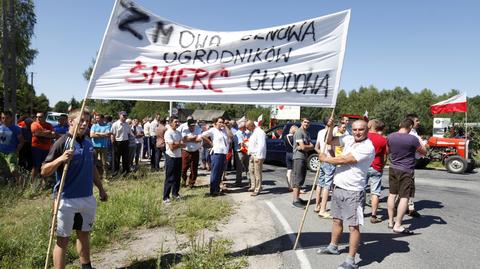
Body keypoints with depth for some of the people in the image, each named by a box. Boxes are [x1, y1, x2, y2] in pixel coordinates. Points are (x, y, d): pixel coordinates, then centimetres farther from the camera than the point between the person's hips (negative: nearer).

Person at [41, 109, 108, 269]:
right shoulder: (62, 143, -12)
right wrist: (60, 159, -30)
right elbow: (44, 171, -13)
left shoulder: (88, 143, 8)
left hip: (88, 198, 7)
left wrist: (101, 189, 21)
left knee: (84, 234, 20)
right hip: (66, 200, -6)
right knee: (62, 240, 4)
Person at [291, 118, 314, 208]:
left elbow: (312, 146, 6)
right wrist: (309, 146, 0)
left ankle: (298, 198, 20)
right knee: (297, 179, -8)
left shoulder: (307, 133, 17)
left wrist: (305, 147, -13)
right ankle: (295, 200, -6)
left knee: (301, 179, 12)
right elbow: (303, 147, -19)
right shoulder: (299, 132, -11)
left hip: (304, 158, 9)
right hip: (298, 158, -9)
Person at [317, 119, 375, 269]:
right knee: (337, 220, 22)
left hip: (353, 192, -8)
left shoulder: (367, 147, -18)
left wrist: (325, 159, -7)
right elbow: (330, 141, 16)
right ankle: (333, 247, 40)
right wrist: (330, 127, -1)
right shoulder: (349, 139, 6)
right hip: (338, 188, 8)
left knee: (353, 226, -3)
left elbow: (344, 160, -20)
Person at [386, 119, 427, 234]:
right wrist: (420, 143, 14)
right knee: (404, 197, -2)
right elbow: (424, 152, -3)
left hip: (393, 168, 6)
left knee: (392, 194, 15)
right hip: (406, 171, -6)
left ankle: (390, 221, 23)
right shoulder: (412, 139, -17)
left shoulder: (390, 137, -1)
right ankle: (398, 225, -2)